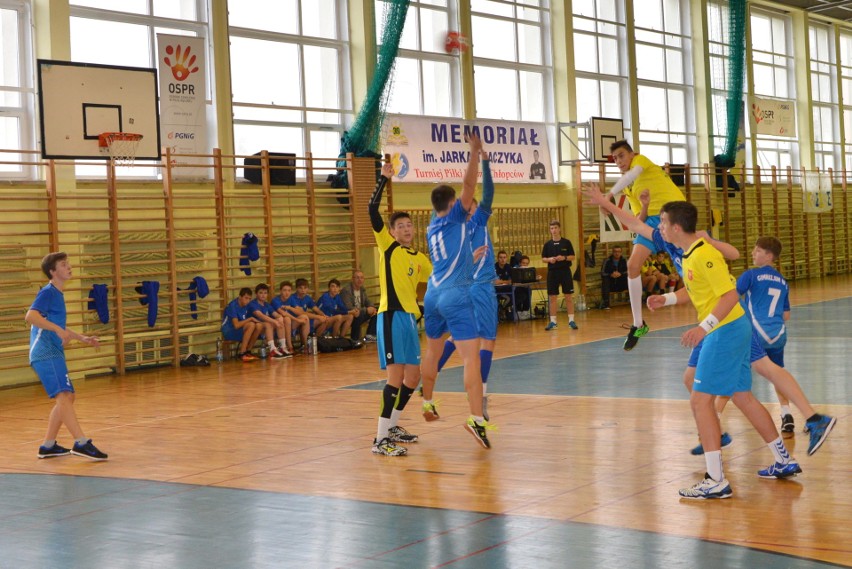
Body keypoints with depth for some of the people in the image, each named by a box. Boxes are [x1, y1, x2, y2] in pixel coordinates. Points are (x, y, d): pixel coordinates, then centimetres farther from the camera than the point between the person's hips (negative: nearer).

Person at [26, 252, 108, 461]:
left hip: (53, 355, 11)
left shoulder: (57, 294, 21)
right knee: (63, 396, -19)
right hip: (46, 354, -11)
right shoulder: (48, 292, -8)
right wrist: (58, 330, -32)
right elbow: (30, 316, -25)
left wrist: (82, 338, 29)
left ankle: (48, 445, 18)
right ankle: (81, 443, -28)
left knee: (67, 398, 14)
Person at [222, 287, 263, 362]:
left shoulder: (246, 305, 4)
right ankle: (241, 353, -27)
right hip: (228, 331, -8)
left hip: (241, 330, 8)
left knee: (259, 326, -16)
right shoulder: (233, 306, -20)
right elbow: (236, 325, -28)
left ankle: (247, 351, -5)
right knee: (251, 325, -30)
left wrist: (252, 319, -9)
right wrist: (250, 319, -19)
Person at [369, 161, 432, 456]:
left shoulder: (420, 258, 15)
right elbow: (373, 211, -12)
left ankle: (392, 426, 29)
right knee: (396, 376, -13)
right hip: (391, 316, -7)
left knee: (412, 376, 12)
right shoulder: (387, 246, -1)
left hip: (410, 317, 7)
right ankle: (380, 439, -11)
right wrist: (383, 178, -16)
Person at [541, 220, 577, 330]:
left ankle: (571, 320, 7)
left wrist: (564, 258, -17)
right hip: (552, 272, 2)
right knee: (552, 297, 3)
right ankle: (553, 321, 9)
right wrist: (549, 259, -12)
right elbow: (543, 258, 8)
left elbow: (572, 257, 1)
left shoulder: (566, 242, 0)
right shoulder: (548, 244, 5)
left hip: (565, 271, -2)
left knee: (568, 296, 1)